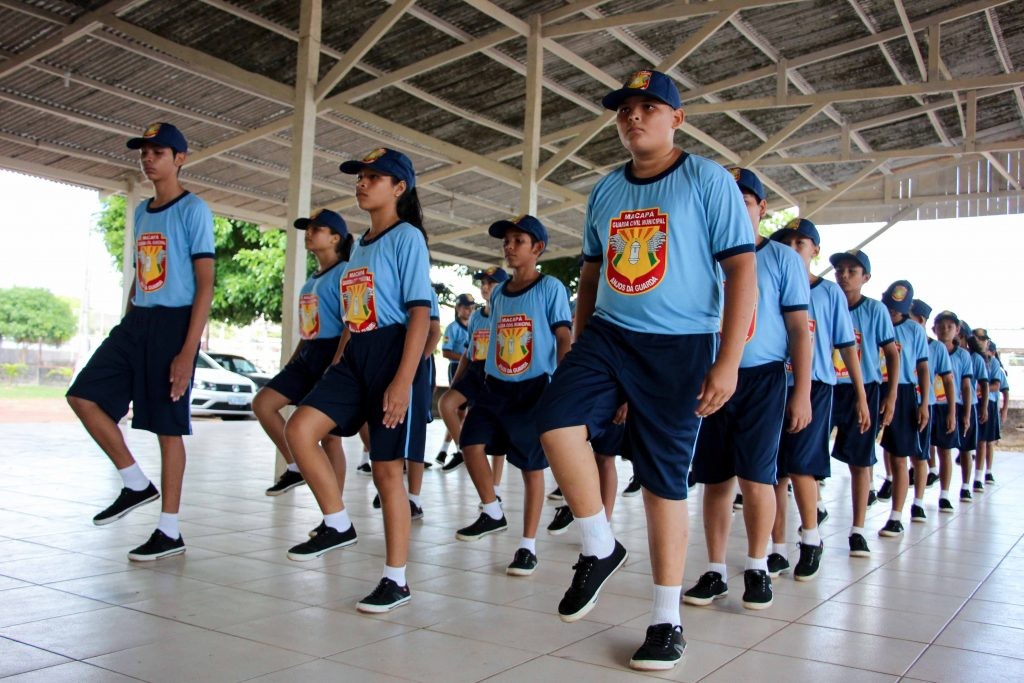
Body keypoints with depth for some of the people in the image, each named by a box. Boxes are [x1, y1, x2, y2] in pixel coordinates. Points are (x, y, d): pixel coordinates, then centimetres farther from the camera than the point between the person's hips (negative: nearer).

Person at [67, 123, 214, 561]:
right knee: (83, 395, 0)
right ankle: (136, 483, 13)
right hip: (137, 321, 8)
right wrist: (125, 328, 16)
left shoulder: (192, 210, -6)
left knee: (168, 425, -3)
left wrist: (188, 350, -18)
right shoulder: (141, 212, 17)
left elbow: (205, 283, -12)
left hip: (173, 322, -8)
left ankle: (169, 532, 7)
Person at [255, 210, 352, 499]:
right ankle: (295, 467, 9)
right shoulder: (312, 279, 18)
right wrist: (291, 361, 19)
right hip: (307, 355, 9)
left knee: (329, 434, -3)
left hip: (333, 355, -9)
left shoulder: (344, 272, -9)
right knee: (263, 403, -2)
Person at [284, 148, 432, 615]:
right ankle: (338, 526, 7)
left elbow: (420, 313, -14)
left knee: (387, 469, -3)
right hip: (356, 354, 8)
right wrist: (334, 365, 15)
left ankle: (396, 580, 9)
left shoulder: (407, 237, -6)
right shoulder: (361, 244, 19)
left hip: (393, 353, -7)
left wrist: (403, 380, -22)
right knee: (299, 428, -10)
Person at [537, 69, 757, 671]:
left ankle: (668, 620, 16)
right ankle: (601, 549, 3)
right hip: (607, 334, 5)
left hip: (679, 346, -4)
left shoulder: (708, 180, -2)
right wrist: (578, 348, 18)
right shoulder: (605, 190, 14)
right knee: (557, 422, -20)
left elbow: (742, 271, -8)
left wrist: (728, 361, -16)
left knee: (665, 476, 0)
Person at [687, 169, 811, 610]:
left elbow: (799, 329, 0)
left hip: (761, 378, -3)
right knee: (714, 479, 6)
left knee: (754, 475, -5)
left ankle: (757, 568, 13)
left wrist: (802, 393, -6)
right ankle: (715, 571, 16)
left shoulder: (781, 259, 2)